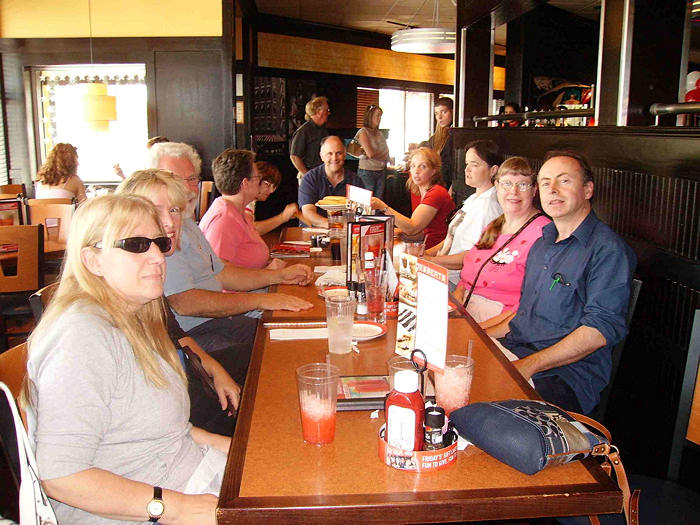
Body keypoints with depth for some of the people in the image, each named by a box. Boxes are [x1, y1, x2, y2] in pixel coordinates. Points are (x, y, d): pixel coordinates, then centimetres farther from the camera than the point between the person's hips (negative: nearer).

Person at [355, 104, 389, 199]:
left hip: (381, 171, 6)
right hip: (367, 171, -6)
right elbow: (370, 154, -15)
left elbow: (386, 154, 12)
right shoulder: (363, 132, -6)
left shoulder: (379, 133, 13)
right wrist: (382, 156, 0)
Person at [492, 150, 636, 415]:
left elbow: (600, 330, -18)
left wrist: (527, 366, -23)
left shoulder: (608, 250, -9)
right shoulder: (542, 244, 19)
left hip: (566, 373, -8)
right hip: (514, 350, 8)